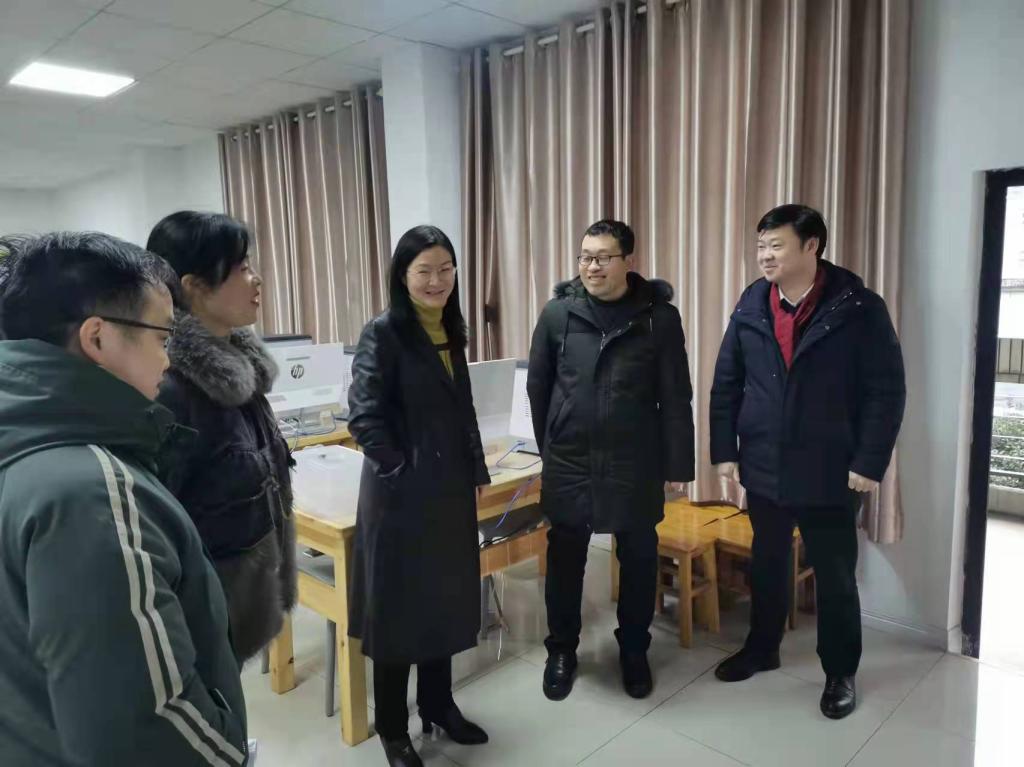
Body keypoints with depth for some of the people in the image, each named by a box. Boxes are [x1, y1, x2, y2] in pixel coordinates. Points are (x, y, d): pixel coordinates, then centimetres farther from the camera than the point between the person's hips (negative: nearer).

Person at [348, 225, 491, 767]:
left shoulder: (450, 331, 8)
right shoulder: (383, 333, -14)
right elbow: (364, 417, -20)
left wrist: (477, 469, 12)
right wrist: (400, 470, -16)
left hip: (450, 488, 7)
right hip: (402, 492, -7)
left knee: (446, 599, 18)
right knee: (400, 606, 7)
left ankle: (439, 705, 37)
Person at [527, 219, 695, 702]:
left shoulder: (659, 317, -6)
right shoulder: (557, 313, -3)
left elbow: (675, 398, -4)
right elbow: (538, 387, 6)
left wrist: (677, 465, -4)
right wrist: (549, 446, 10)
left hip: (635, 465, 0)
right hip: (569, 463, 1)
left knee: (638, 560, 13)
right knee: (565, 559, 12)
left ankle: (634, 651, 35)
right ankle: (562, 650, 33)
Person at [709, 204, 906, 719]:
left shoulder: (859, 308, -11)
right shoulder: (750, 307, 0)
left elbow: (887, 391, -10)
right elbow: (726, 383, 4)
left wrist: (870, 462, -14)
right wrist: (724, 449, 1)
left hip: (830, 473, -3)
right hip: (763, 468, 4)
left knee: (835, 578, 11)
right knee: (766, 565, 19)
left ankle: (840, 673, 31)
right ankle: (761, 648, 39)